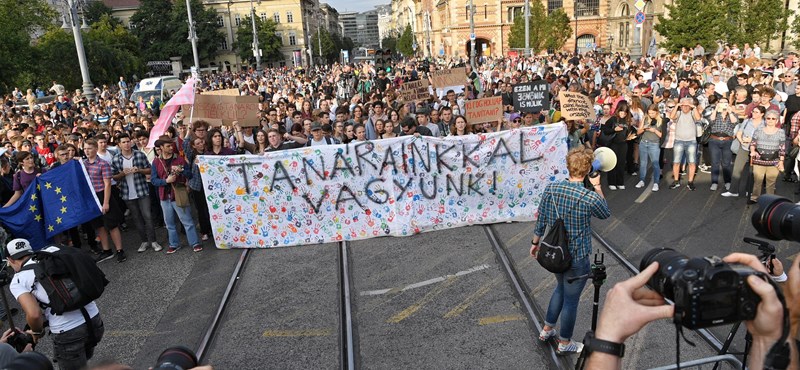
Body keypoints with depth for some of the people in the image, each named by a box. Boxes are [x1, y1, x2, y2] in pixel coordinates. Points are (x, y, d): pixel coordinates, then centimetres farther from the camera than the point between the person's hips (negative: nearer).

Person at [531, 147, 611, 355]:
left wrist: (535, 242, 16)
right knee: (571, 299, 13)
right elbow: (606, 214, 1)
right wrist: (597, 186, 4)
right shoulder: (589, 197, -22)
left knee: (561, 287, 29)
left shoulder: (550, 189, -10)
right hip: (577, 258, -5)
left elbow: (541, 221, 1)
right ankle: (564, 343, 32)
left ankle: (547, 330, 41)